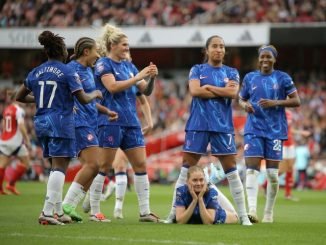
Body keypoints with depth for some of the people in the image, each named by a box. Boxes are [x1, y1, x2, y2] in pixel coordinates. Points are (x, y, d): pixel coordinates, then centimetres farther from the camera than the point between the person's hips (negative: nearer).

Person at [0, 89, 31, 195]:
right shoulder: (19, 110, -11)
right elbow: (21, 126, -22)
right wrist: (27, 140, -19)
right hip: (15, 141, -7)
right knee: (25, 162, 6)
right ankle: (11, 184, 3)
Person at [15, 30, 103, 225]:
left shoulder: (36, 73, 10)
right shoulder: (68, 72, -8)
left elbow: (20, 97, 18)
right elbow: (84, 99, -9)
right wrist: (95, 94, 11)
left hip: (41, 122, 7)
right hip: (61, 122, -7)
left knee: (57, 167, 16)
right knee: (60, 168, -7)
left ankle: (58, 211, 17)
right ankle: (48, 212, -18)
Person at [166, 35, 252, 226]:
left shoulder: (231, 72, 10)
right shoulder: (197, 70, 8)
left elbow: (233, 93, -8)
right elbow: (194, 90, -10)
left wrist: (208, 87, -6)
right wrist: (223, 91, -7)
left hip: (223, 126, 1)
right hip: (198, 124, -1)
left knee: (231, 170, -1)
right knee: (187, 168, 0)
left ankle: (243, 215, 4)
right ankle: (173, 213, 5)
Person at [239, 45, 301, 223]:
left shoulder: (282, 78, 2)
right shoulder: (250, 78, 9)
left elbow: (296, 101, -1)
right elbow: (241, 99, 18)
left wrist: (276, 103, -15)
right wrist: (245, 105, -6)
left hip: (275, 130, -1)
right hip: (254, 129, 1)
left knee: (272, 173, 2)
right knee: (252, 169, -14)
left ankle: (269, 213, 15)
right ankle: (252, 210, -24)